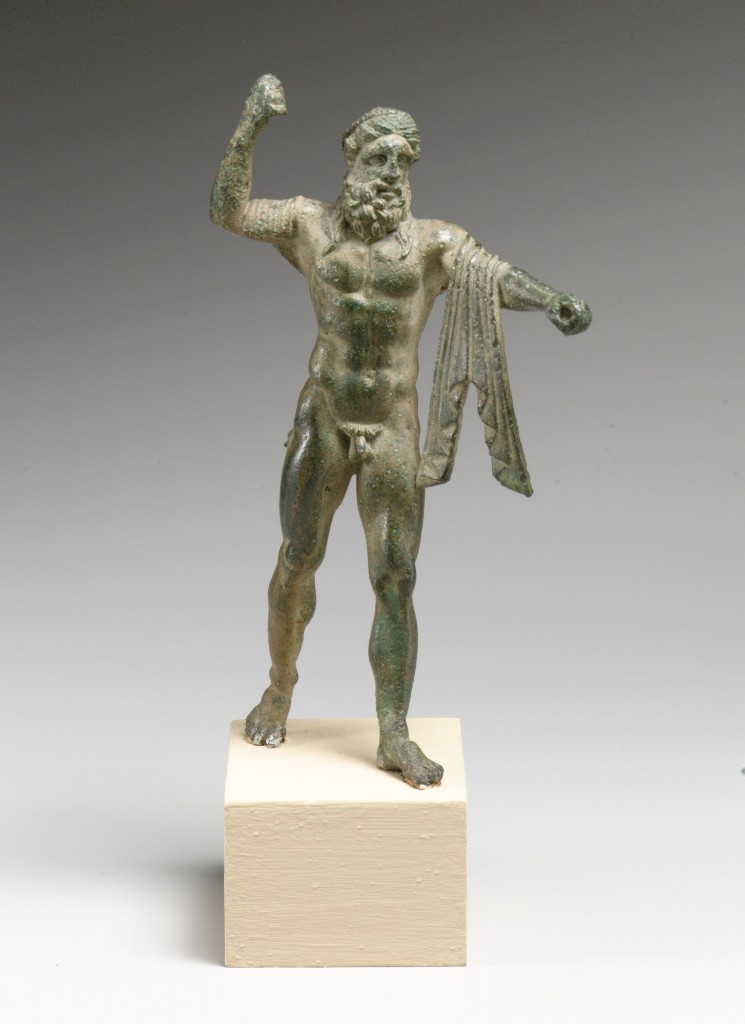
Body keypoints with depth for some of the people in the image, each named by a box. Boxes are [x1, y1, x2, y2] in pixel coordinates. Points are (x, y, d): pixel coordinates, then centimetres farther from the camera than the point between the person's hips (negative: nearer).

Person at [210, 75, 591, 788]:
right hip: (323, 421, 1)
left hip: (394, 430, -1)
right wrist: (250, 127, -15)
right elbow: (227, 210, -5)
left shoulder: (432, 241, -2)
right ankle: (280, 686, 36)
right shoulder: (312, 226, 3)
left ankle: (394, 737, 6)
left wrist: (549, 301, -40)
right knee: (297, 560, 11)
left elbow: (493, 277, -19)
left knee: (395, 583, -1)